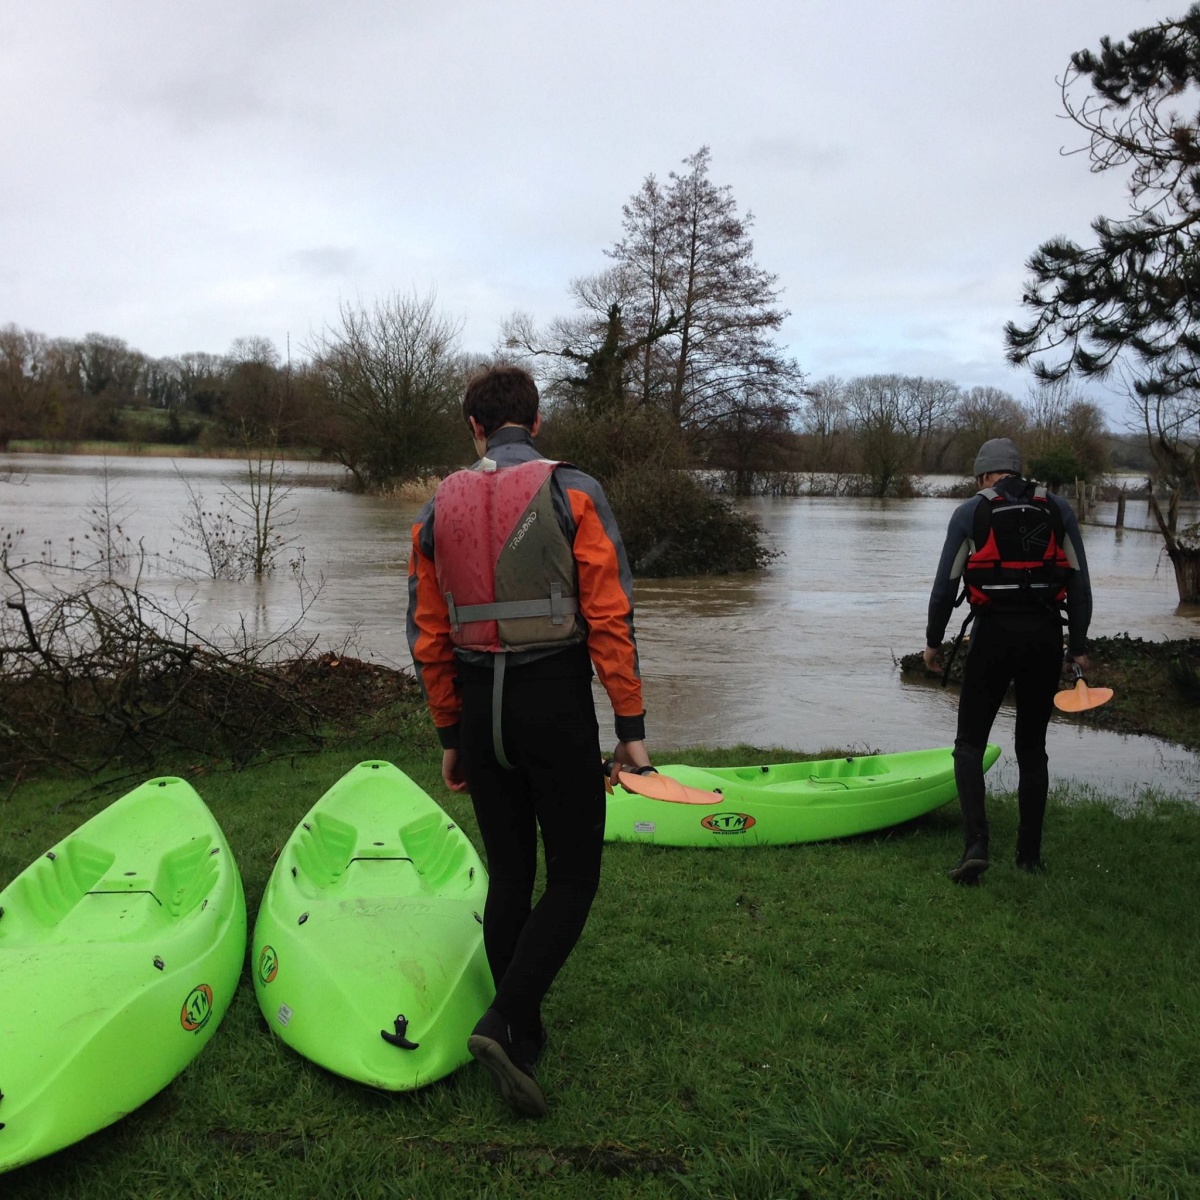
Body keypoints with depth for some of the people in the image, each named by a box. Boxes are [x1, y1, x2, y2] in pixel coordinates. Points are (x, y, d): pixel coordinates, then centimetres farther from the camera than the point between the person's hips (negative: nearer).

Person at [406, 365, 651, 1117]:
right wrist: (631, 729, -7)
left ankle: (525, 1038, 25)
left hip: (481, 709, 5)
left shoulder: (439, 509, 5)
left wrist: (450, 736, 16)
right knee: (573, 877, 7)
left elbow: (429, 638, 8)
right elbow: (611, 619, -12)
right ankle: (505, 1022, -7)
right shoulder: (573, 494, -7)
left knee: (509, 875, 16)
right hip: (557, 704, -4)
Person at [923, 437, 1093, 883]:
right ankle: (1030, 853, 20)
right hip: (1046, 638, 3)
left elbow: (946, 584, 1)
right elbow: (1079, 583, 6)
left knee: (970, 742, 6)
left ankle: (975, 842, -12)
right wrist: (1078, 645, 13)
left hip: (993, 636, -3)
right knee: (1032, 747, 15)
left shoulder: (970, 512, 2)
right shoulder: (1058, 509, 9)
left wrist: (933, 641, 12)